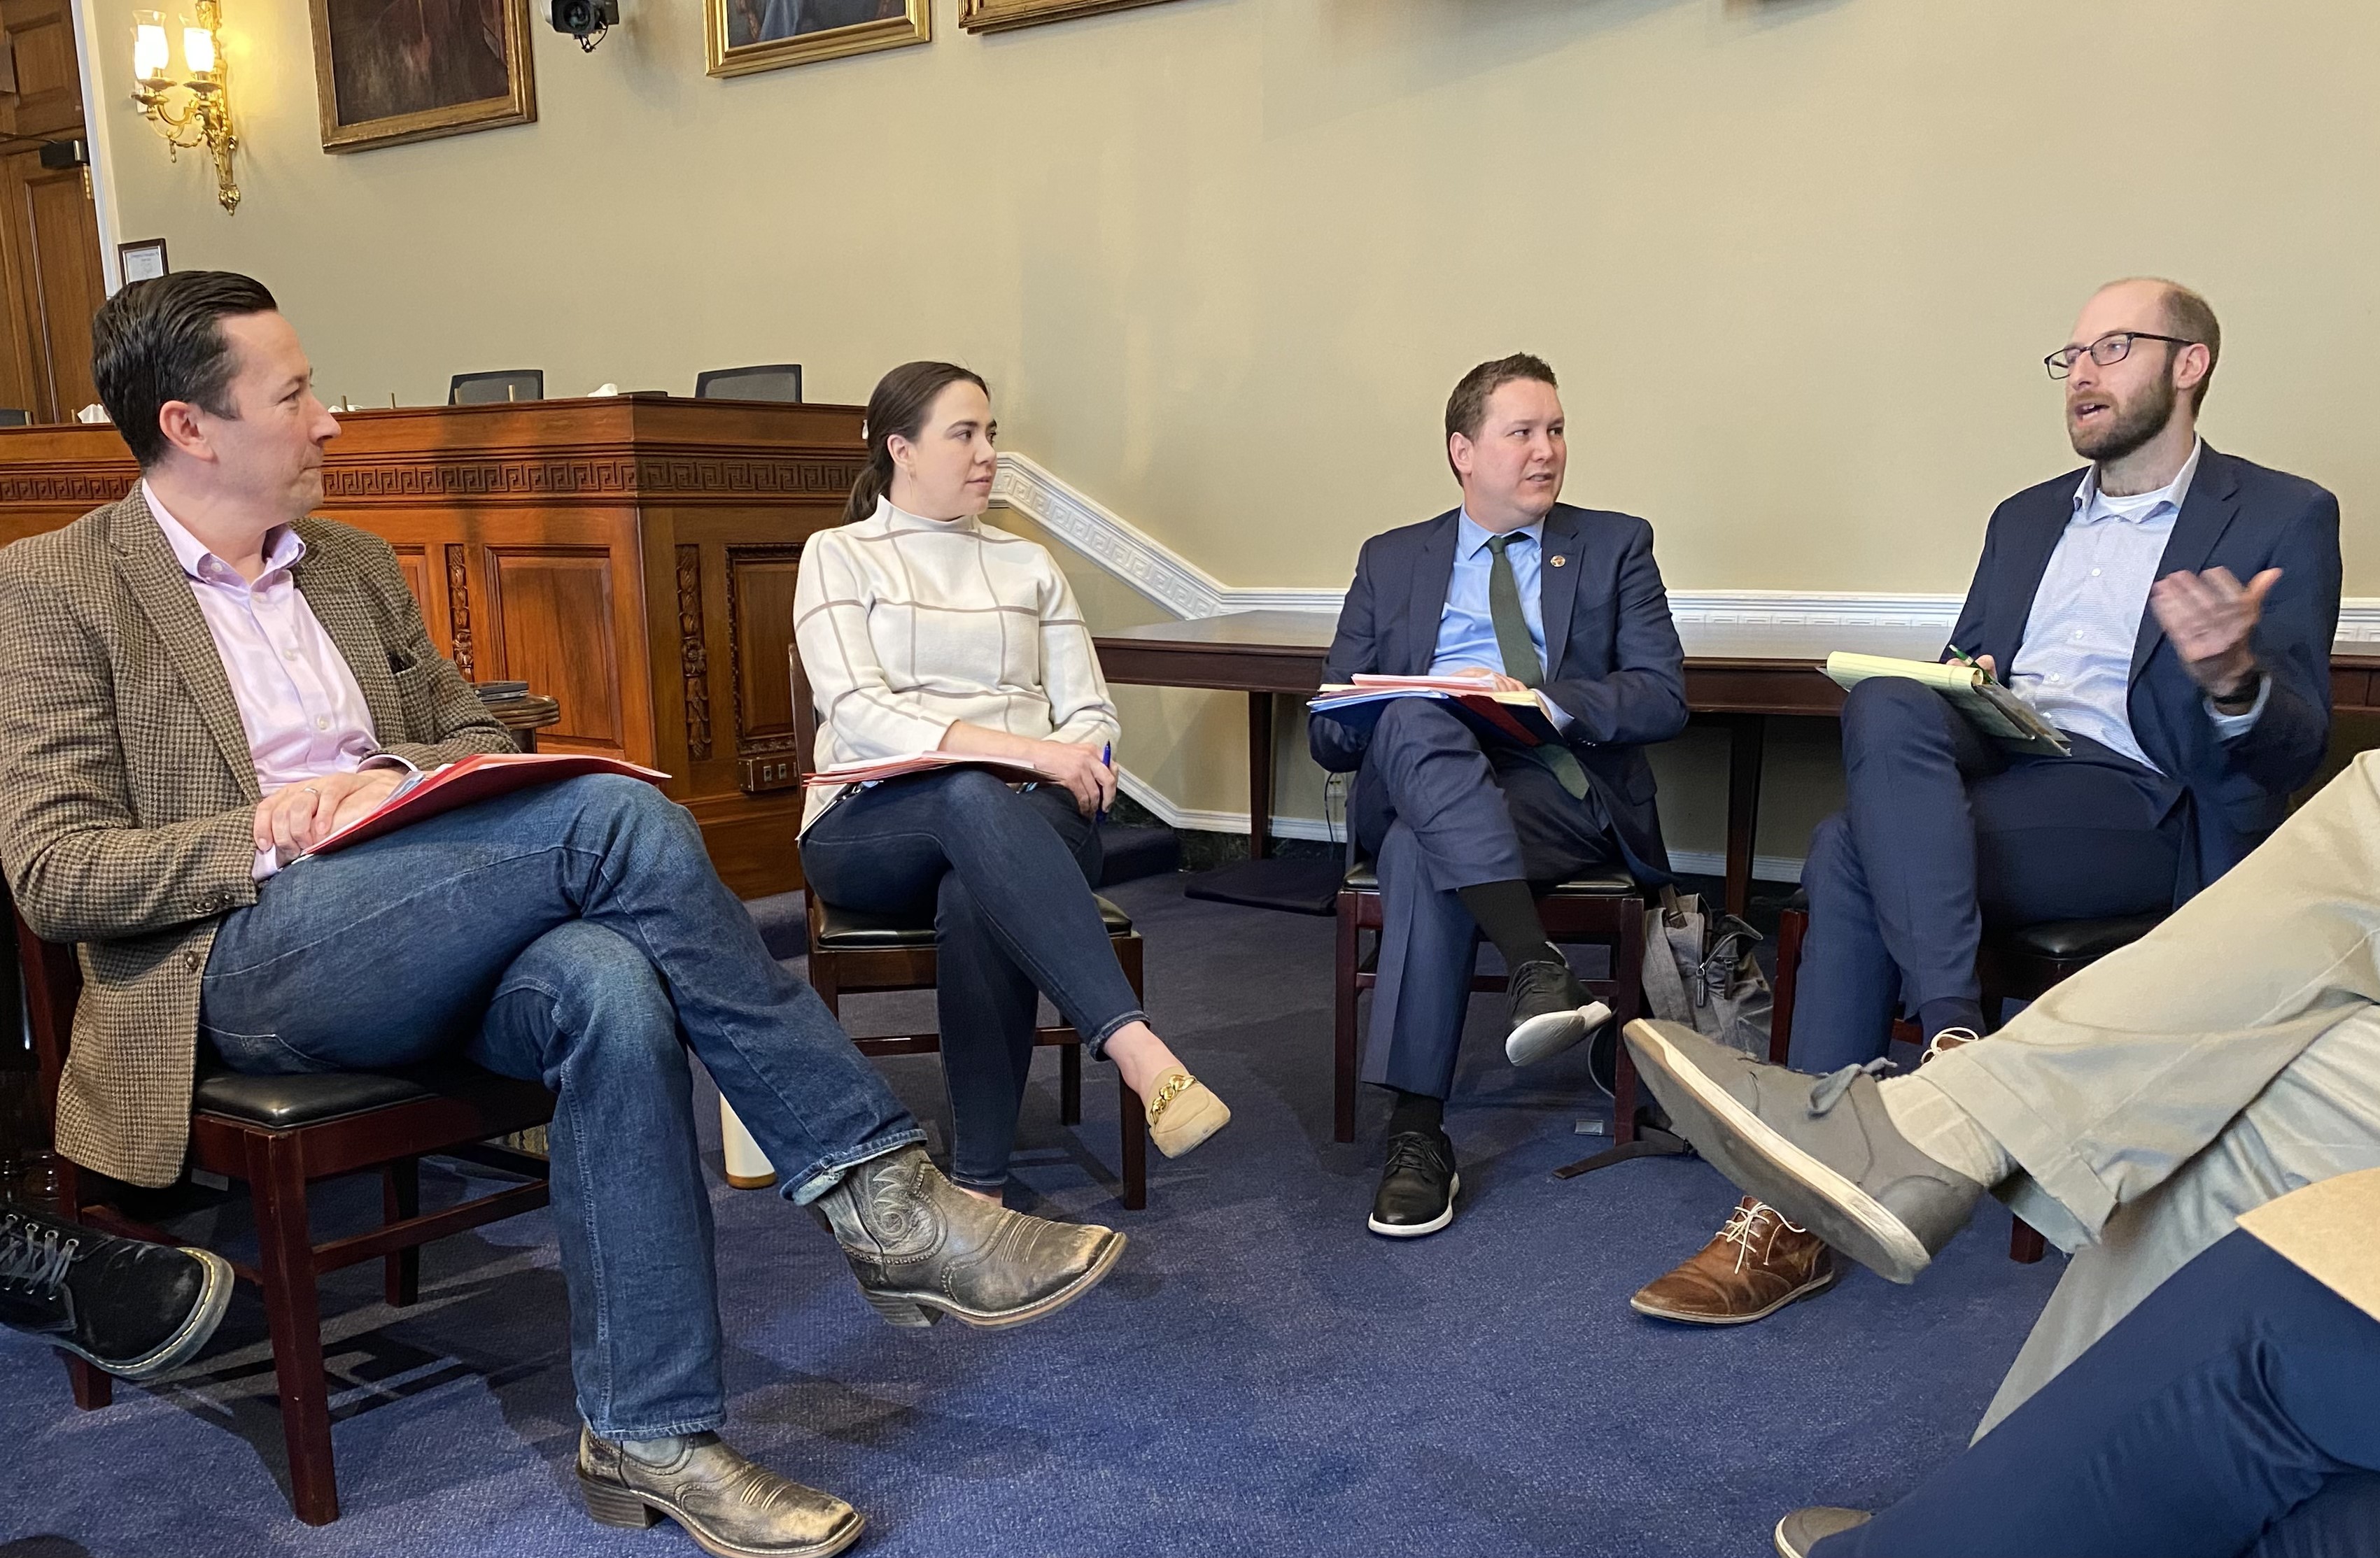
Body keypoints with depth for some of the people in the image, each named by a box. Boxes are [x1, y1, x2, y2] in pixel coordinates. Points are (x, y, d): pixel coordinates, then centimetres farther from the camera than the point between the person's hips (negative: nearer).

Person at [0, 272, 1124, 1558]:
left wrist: (397, 773, -1)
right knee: (615, 813, -29)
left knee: (610, 984, -32)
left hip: (427, 943, 5)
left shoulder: (357, 566, 20)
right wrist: (266, 838, -18)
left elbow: (481, 739, 22)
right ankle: (875, 1196, -25)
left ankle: (648, 1435, -22)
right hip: (242, 965, -5)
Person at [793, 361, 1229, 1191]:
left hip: (1025, 819, 2)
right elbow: (858, 712, -7)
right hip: (875, 824, -2)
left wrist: (1077, 764, -12)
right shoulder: (840, 555, 10)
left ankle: (980, 1184, -36)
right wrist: (1021, 750, -20)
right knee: (974, 798, -39)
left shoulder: (1028, 564, 22)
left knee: (975, 898, -36)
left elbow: (1092, 713, 15)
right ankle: (1139, 1052, -48)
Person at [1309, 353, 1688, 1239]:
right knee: (1413, 721, -36)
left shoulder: (1615, 547, 18)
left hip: (1564, 792, -2)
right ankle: (1536, 966, -45)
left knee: (1422, 855, -34)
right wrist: (1381, 718, -11)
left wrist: (1544, 698, -15)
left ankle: (1418, 1134, -33)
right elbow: (1327, 732, 15)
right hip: (1418, 788, 2)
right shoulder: (1392, 561, 21)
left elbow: (1662, 699, 3)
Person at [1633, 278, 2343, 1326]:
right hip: (1987, 771, 5)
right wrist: (1948, 698, -3)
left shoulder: (2285, 517, 8)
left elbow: (2295, 746, -2)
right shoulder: (2025, 519, 25)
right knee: (1889, 706, -30)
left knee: (1853, 849, -30)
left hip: (2139, 814, -5)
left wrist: (2236, 678, -26)